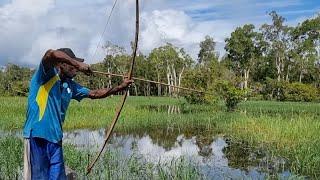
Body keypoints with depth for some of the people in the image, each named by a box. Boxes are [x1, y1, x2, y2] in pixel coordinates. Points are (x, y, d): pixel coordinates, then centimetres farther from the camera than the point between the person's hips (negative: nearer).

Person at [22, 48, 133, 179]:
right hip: (37, 136, -7)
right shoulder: (47, 75, -6)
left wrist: (120, 87, 15)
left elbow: (94, 94, 20)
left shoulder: (69, 85, 15)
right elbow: (50, 54, -27)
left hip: (55, 138, 7)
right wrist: (78, 65, -23)